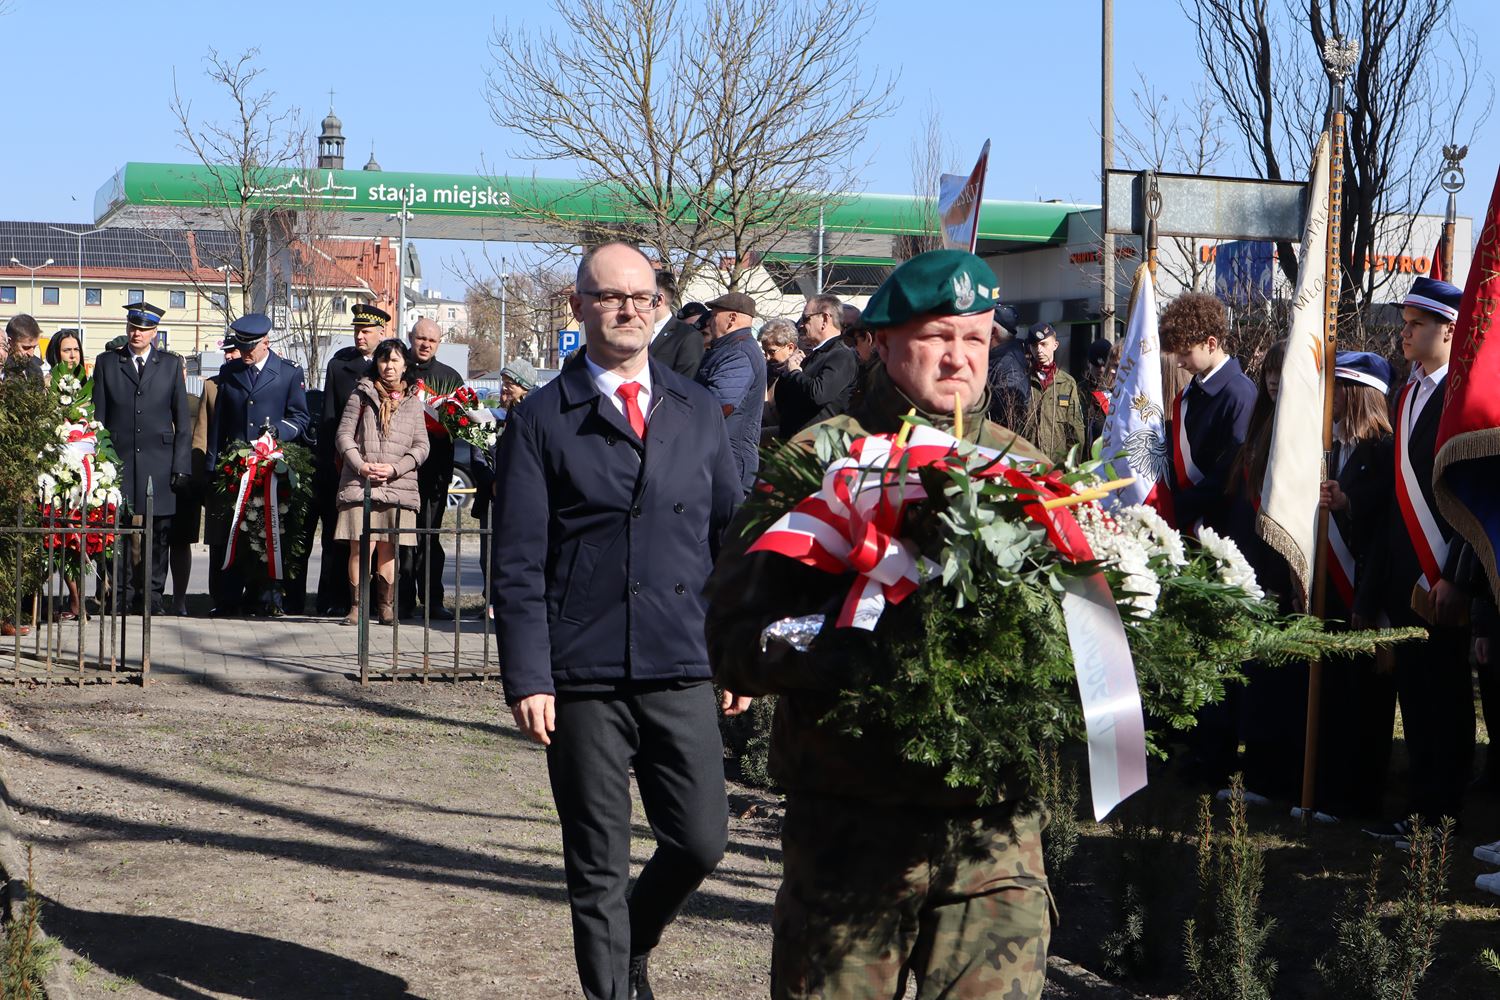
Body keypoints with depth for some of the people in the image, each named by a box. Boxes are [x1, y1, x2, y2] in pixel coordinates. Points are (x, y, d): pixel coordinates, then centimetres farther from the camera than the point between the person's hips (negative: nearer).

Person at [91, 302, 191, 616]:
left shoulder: (171, 364, 10)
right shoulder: (106, 363, 10)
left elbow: (182, 420, 8)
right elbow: (98, 417, 9)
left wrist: (181, 465, 0)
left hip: (159, 462, 0)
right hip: (119, 461, 0)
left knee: (159, 531, 1)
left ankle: (153, 594, 9)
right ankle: (124, 594, 6)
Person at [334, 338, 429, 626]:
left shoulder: (413, 401, 14)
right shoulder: (362, 394, 10)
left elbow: (422, 445, 8)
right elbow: (344, 435, 6)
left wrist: (395, 468, -6)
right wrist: (360, 465, -9)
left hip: (399, 485, 1)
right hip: (360, 484, -1)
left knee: (388, 548, 2)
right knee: (362, 545, -9)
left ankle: (385, 605, 11)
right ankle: (357, 605, -3)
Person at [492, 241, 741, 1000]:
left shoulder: (697, 410, 12)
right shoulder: (541, 420, 1)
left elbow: (729, 533, 15)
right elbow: (519, 564, -3)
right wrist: (527, 678, -10)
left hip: (681, 673, 3)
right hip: (584, 680, -3)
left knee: (701, 841, 3)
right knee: (597, 865, 4)